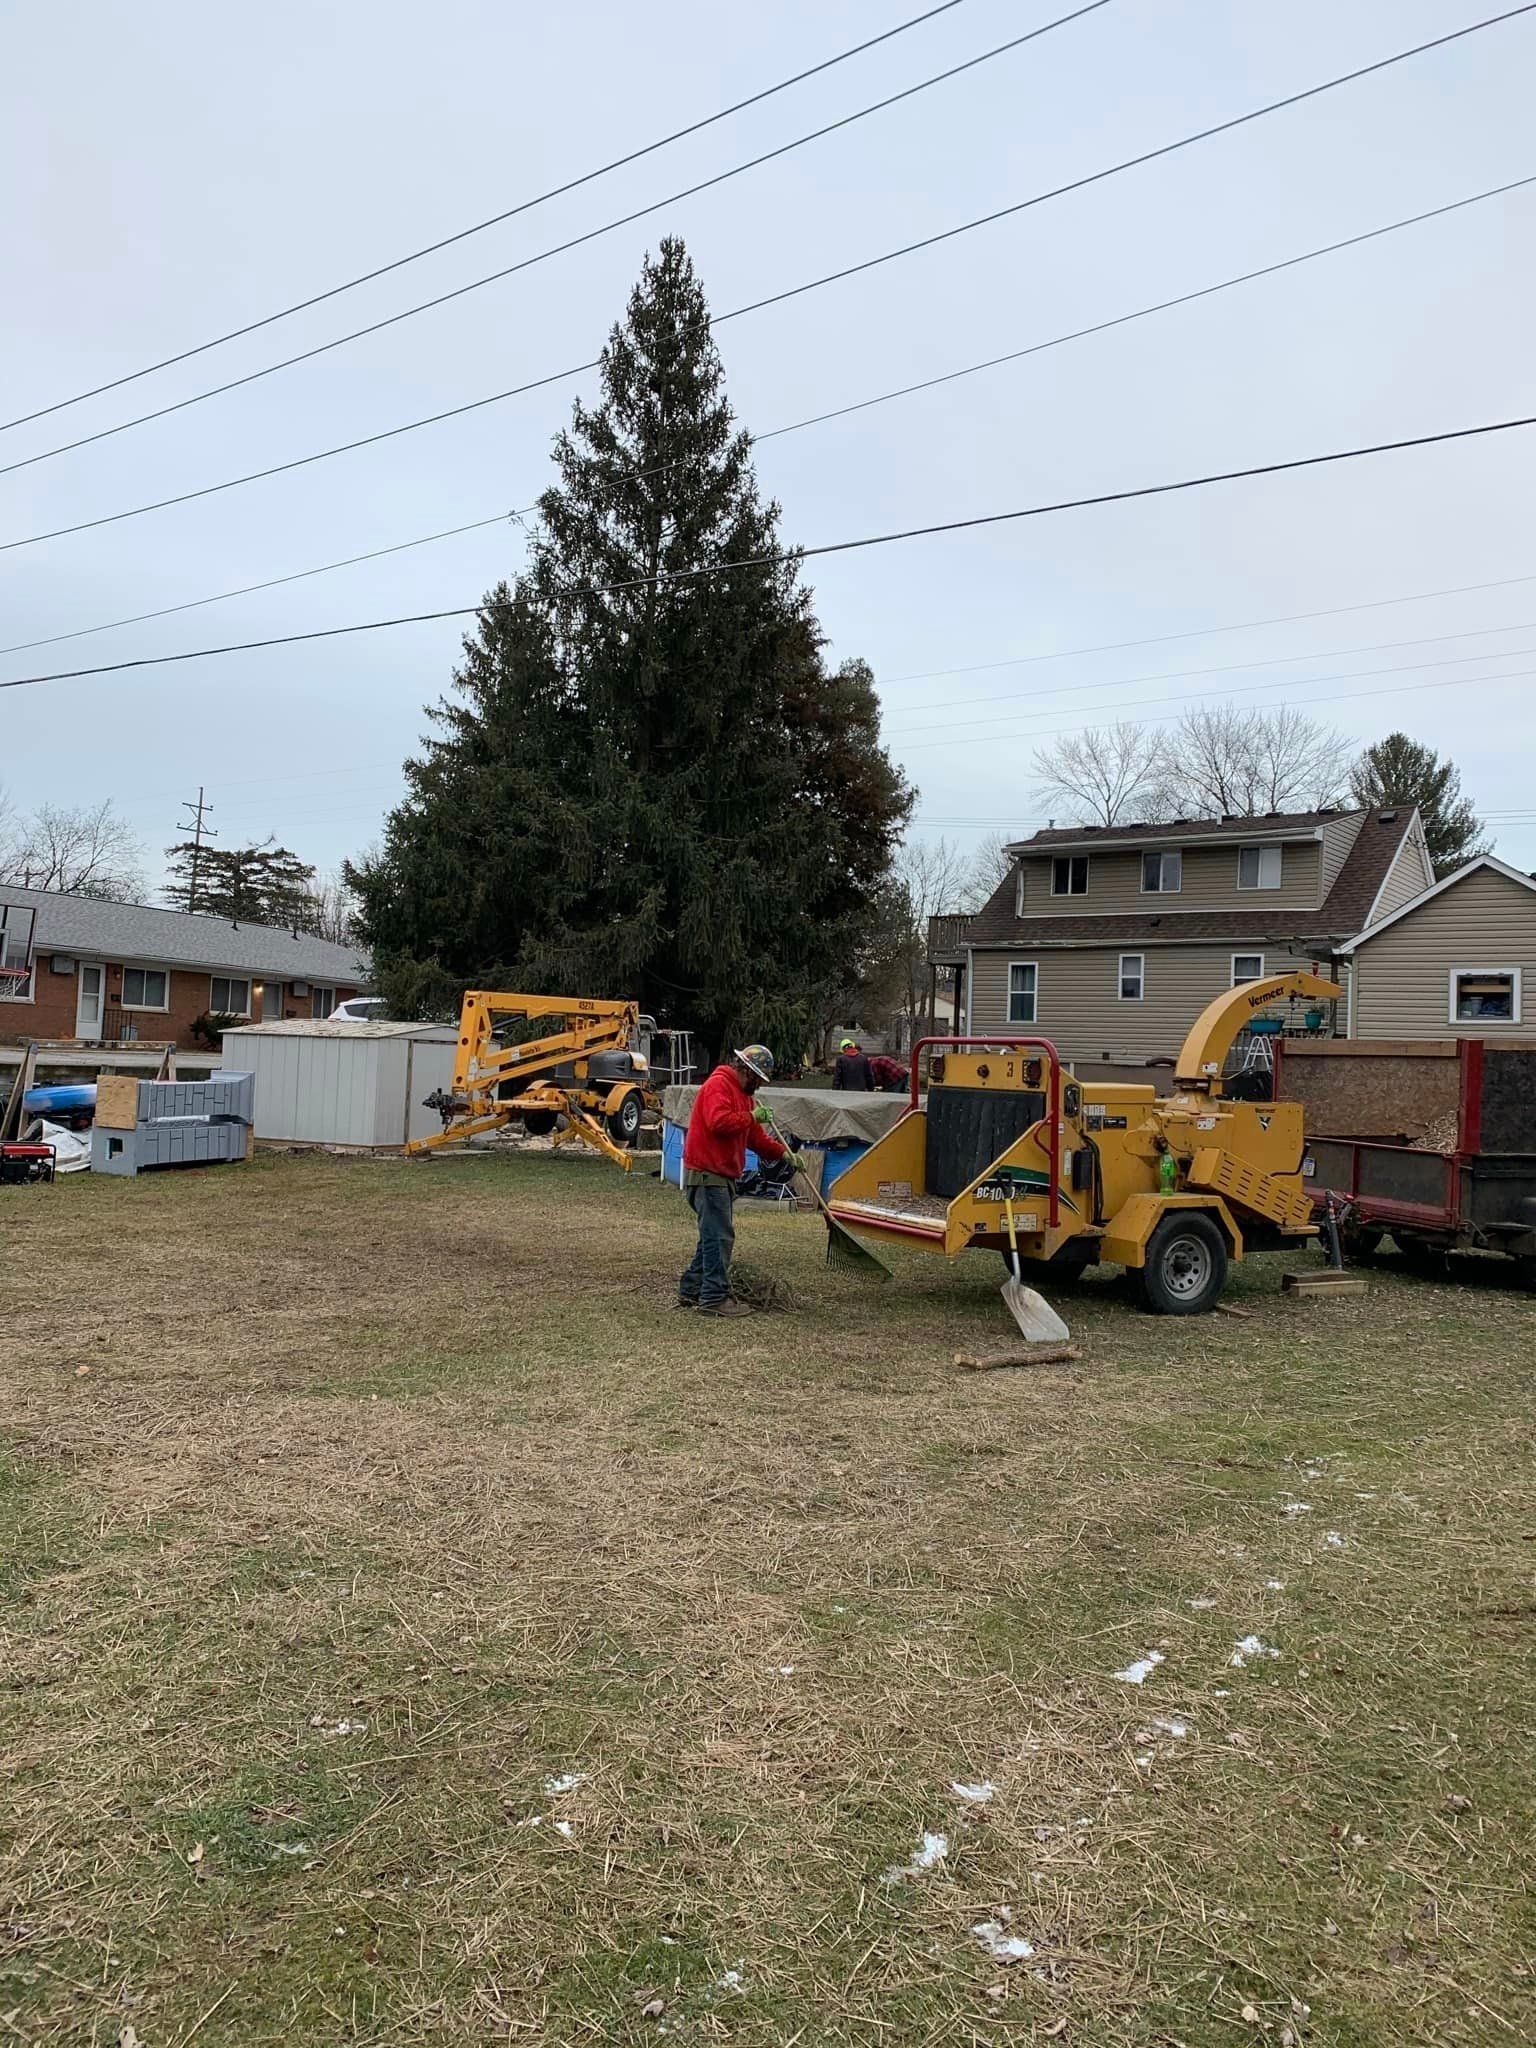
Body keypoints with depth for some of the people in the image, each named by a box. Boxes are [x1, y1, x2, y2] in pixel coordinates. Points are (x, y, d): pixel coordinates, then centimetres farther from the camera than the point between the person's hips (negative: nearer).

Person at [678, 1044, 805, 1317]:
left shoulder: (743, 1094, 21)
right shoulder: (718, 1085, -12)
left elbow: (756, 1136, 22)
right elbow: (718, 1121, -29)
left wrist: (783, 1153, 10)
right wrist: (751, 1117, -18)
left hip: (723, 1175, 11)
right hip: (707, 1174, -11)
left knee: (714, 1235, 15)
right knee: (720, 1235, -9)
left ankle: (691, 1291, 23)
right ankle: (715, 1298, -5)